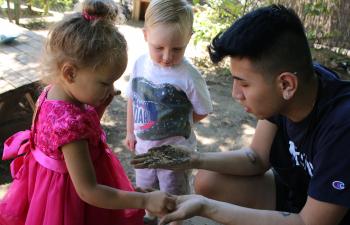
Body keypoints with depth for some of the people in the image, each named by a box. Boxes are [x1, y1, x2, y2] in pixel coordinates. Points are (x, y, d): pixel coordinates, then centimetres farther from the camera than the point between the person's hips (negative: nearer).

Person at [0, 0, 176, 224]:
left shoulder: (55, 91, -11)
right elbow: (88, 191, -32)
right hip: (69, 197, -8)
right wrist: (145, 200, -32)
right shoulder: (70, 122, -38)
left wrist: (100, 104, -10)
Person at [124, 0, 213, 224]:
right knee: (145, 190, 29)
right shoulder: (140, 64, -10)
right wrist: (130, 131, 10)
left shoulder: (188, 76, -24)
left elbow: (203, 111, -11)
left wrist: (174, 125, -6)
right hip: (144, 146, 6)